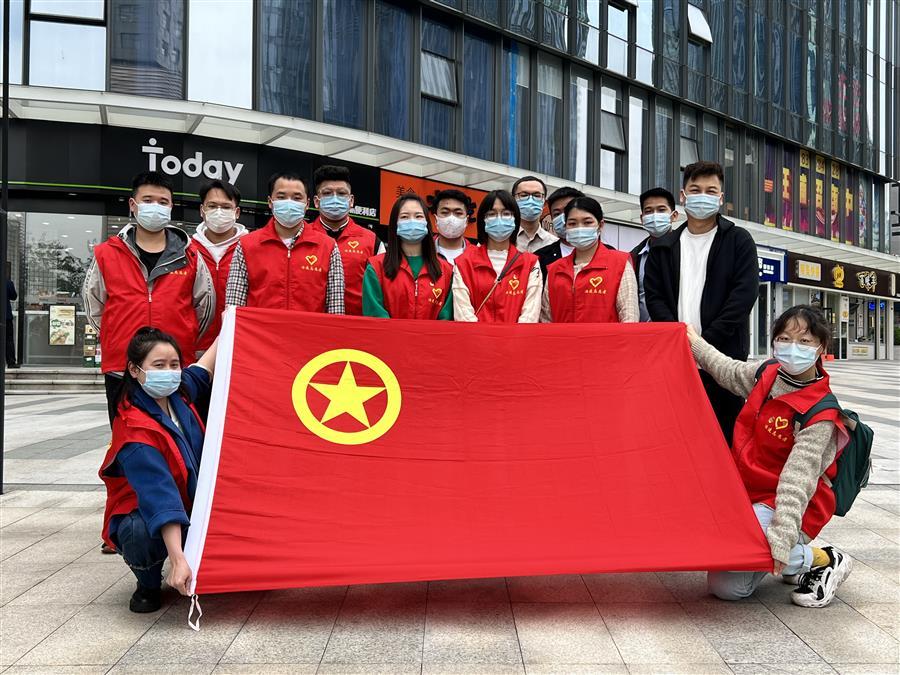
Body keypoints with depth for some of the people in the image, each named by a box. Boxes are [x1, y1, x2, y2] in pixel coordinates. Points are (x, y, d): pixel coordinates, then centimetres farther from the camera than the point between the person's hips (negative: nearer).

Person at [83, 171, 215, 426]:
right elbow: (93, 304, 13)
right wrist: (121, 340, 11)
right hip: (121, 371, 0)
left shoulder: (189, 256, 3)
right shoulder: (107, 254, 4)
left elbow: (206, 303, 11)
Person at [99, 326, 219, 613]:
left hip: (190, 508, 7)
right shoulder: (136, 432, -29)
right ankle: (148, 584, -5)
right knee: (143, 533, -39)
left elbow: (204, 369, 18)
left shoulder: (177, 393, -6)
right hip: (141, 515, -7)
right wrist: (178, 559, -43)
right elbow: (160, 497, -38)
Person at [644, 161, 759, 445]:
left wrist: (704, 341, -12)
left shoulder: (739, 240, 6)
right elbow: (654, 297, 7)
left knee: (724, 436, 0)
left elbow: (745, 294, -5)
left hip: (723, 355, -2)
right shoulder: (663, 246, 15)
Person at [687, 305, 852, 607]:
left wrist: (781, 538, -34)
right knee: (725, 588, 0)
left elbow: (798, 479, -27)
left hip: (785, 506, -6)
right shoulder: (766, 374, -2)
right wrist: (696, 344, 31)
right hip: (751, 496, 7)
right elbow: (731, 372, 22)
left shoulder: (819, 415, -21)